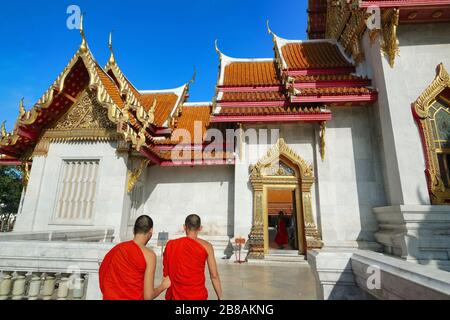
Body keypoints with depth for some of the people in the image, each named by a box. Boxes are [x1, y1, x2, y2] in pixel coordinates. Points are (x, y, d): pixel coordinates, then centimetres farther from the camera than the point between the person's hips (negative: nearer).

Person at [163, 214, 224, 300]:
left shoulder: (170, 245, -3)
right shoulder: (206, 246, -7)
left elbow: (166, 273, 3)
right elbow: (214, 276, -7)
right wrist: (220, 297, 3)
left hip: (176, 296, 2)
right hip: (198, 296, -1)